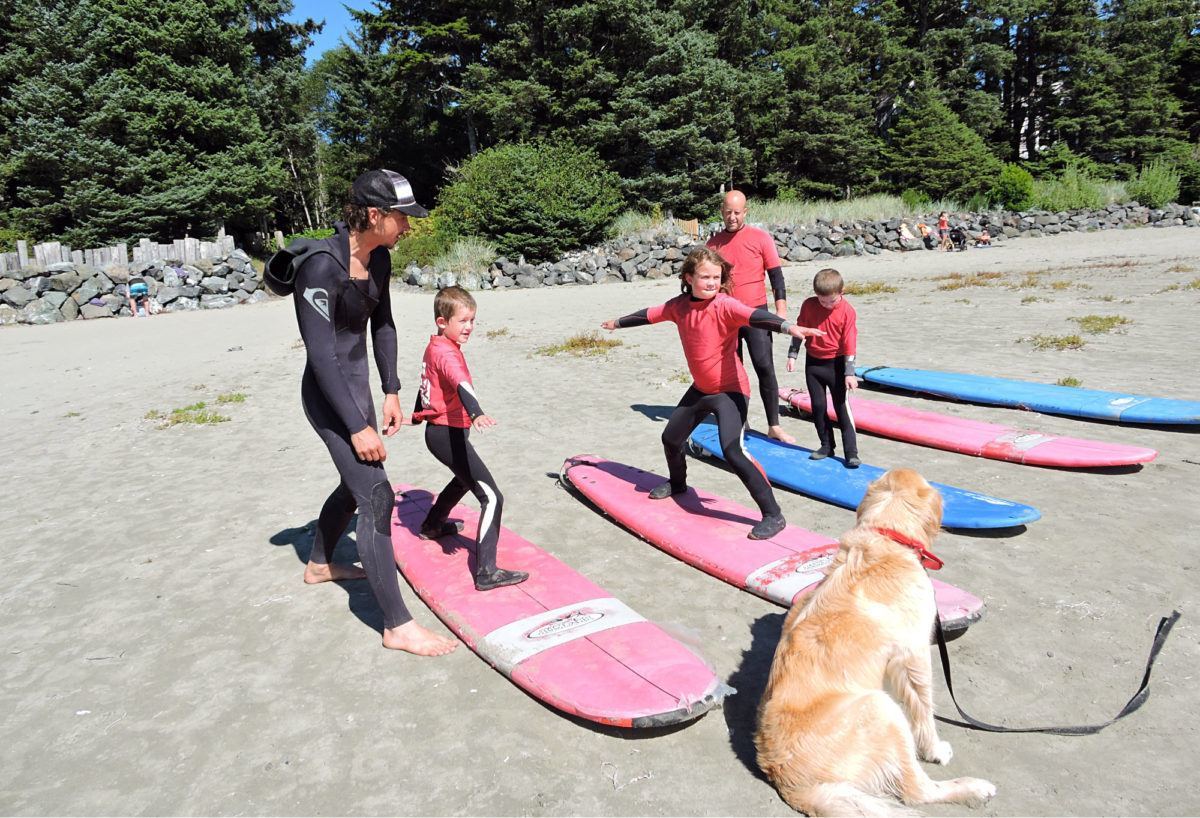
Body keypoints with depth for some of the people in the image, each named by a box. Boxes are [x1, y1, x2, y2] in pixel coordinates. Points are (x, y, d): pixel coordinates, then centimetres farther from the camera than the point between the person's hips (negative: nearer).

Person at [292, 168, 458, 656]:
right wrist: (358, 427, -25)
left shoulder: (378, 259, 2)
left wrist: (391, 391, 10)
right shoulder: (322, 267, -24)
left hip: (356, 386, 9)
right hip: (328, 395, -9)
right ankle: (397, 626, -4)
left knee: (355, 482, 24)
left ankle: (319, 565, 49)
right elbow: (322, 356, -25)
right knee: (376, 496, -12)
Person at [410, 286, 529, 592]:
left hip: (437, 430, 11)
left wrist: (418, 413, 46)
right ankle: (486, 572, -21)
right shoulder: (447, 352, -20)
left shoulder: (434, 346, 11)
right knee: (492, 498, -15)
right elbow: (460, 384, -40)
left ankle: (432, 525, 54)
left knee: (465, 478, 36)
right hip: (448, 434, -11)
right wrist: (475, 413, -59)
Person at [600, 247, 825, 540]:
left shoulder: (724, 305, -21)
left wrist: (788, 326, -59)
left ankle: (773, 515, -16)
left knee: (732, 452, -24)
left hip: (731, 390, -8)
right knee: (671, 438, 22)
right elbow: (650, 315, 18)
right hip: (700, 389, 8)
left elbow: (753, 316, -40)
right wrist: (618, 323, 35)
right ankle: (677, 483, 53)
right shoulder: (679, 306, 0)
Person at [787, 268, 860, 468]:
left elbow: (849, 344, -11)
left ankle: (851, 452, 0)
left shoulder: (847, 311, -13)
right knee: (818, 405, 7)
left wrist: (849, 373, -12)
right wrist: (792, 355, 4)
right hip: (813, 363, 3)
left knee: (842, 407, -3)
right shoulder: (808, 305, -5)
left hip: (836, 364, -3)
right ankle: (827, 446, 20)